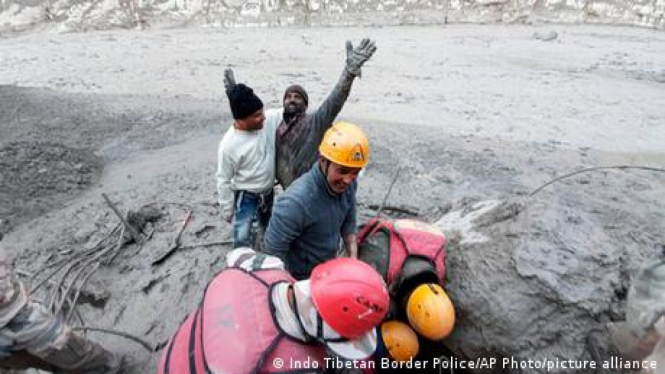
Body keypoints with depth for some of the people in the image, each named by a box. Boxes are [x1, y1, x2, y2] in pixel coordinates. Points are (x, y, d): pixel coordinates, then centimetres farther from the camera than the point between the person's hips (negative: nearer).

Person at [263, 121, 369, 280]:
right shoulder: (296, 201, -36)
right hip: (300, 278, -6)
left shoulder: (348, 184, -16)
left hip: (329, 268, 6)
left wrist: (353, 258, -9)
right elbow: (273, 252, -26)